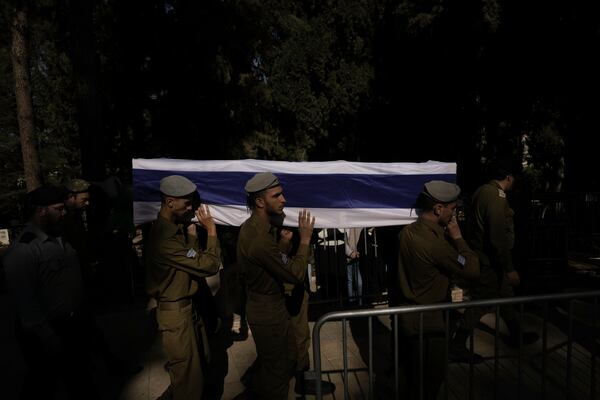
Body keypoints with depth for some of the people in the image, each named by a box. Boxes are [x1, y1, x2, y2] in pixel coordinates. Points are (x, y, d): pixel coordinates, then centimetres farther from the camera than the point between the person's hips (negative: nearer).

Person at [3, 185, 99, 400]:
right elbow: (27, 303, -22)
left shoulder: (59, 239, 6)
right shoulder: (22, 250, -20)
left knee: (82, 381, 23)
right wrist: (50, 341, -20)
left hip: (72, 325, 7)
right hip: (45, 335, -7)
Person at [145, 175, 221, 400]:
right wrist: (212, 230, -19)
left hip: (185, 305, 10)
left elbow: (192, 260, 7)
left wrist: (191, 233, -2)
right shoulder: (163, 238, -30)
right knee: (188, 373, 9)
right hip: (175, 312, -10)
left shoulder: (174, 227, 3)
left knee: (195, 363, 27)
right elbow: (209, 265, -29)